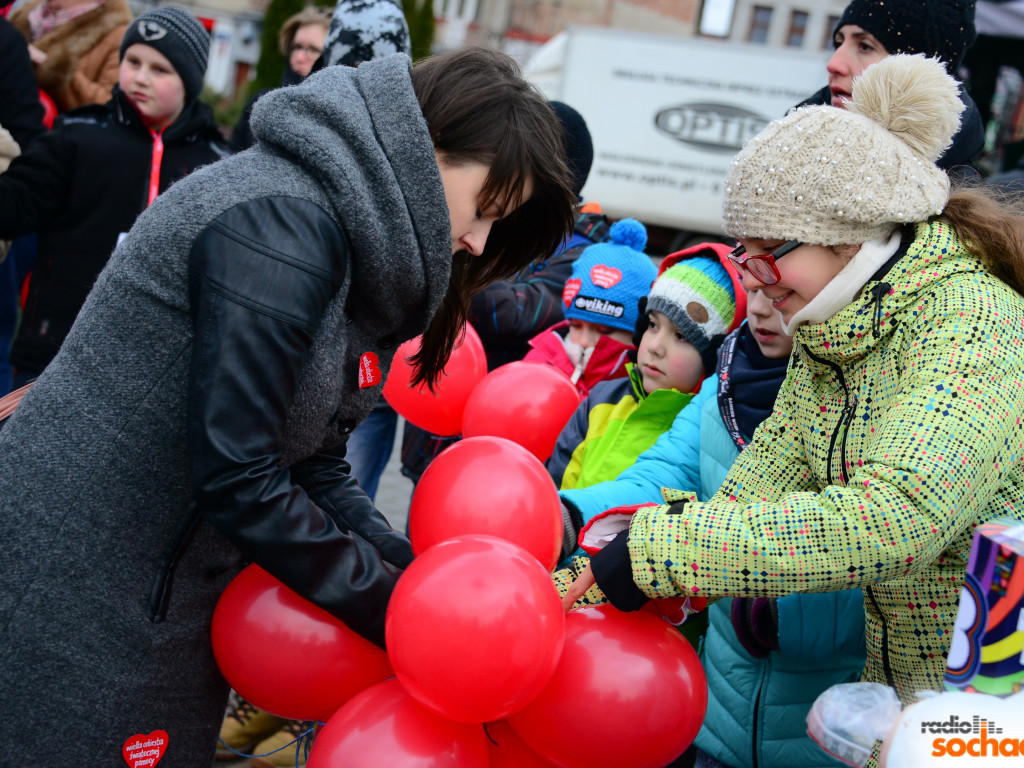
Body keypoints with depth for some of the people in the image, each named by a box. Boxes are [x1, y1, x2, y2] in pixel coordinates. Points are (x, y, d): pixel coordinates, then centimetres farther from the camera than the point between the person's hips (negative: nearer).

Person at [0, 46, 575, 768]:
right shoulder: (283, 221, -23)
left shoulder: (351, 243, 7)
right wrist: (391, 606, -15)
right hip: (77, 593, -9)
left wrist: (412, 572, -5)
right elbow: (234, 475, -24)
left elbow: (313, 464, 7)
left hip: (179, 591, 9)